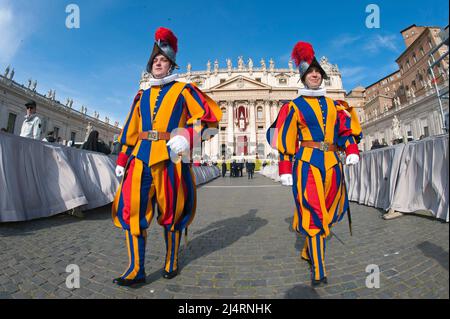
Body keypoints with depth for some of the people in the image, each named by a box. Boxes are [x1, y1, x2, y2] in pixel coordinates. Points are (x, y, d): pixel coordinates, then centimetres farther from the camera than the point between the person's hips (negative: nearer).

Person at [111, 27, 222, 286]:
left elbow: (209, 114, -5)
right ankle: (137, 270, 14)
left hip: (170, 156, -4)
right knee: (131, 209, -1)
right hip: (141, 156, 5)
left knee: (171, 211, 6)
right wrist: (122, 160, 16)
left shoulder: (183, 90, 7)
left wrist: (186, 136, -23)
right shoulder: (143, 95, 21)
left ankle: (172, 262, 28)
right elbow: (131, 129, 21)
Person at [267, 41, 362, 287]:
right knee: (312, 214, -6)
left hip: (332, 163, 6)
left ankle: (308, 251, 35)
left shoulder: (334, 105, 18)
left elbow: (347, 128, 16)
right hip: (307, 163, -5)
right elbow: (286, 140, -3)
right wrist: (285, 170, -9)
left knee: (328, 212, 13)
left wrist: (352, 151, -4)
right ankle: (318, 270, 6)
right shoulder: (295, 106, 3)